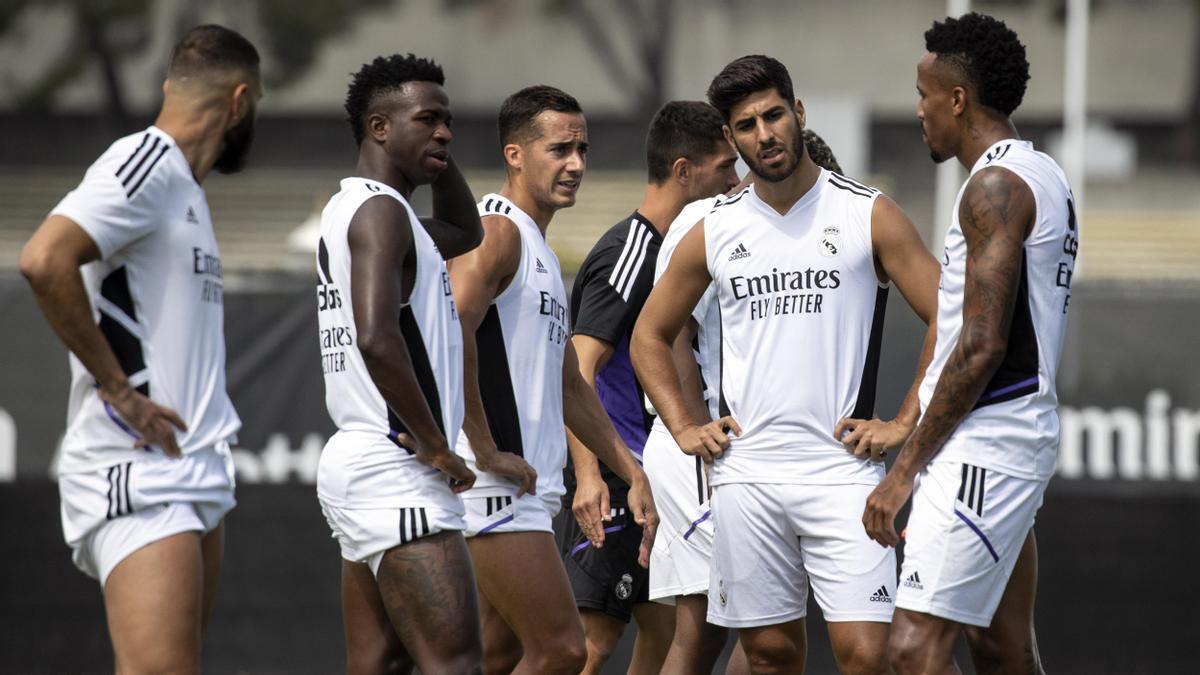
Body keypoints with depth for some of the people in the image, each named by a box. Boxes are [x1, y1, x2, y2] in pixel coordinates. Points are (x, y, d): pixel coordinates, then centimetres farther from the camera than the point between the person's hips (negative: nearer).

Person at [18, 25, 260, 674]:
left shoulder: (183, 184, 21)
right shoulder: (147, 162, -9)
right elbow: (44, 260, -23)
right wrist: (118, 388, -17)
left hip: (195, 475, 10)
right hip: (136, 475, -10)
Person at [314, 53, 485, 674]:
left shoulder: (353, 207, 20)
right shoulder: (380, 210, -11)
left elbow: (465, 230, 38)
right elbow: (377, 338, -26)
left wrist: (437, 155, 22)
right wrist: (435, 445, -17)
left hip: (354, 461, 11)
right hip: (395, 468, -11)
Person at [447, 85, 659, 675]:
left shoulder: (542, 255, 23)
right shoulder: (496, 232, -9)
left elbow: (569, 387, 29)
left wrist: (633, 473, 24)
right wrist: (485, 450, -22)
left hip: (529, 488, 10)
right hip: (495, 487, -10)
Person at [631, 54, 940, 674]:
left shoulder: (868, 215, 0)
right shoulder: (714, 233, 9)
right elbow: (650, 335, 22)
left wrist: (904, 424, -5)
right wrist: (684, 429, 11)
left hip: (842, 471, -3)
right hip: (746, 475, 3)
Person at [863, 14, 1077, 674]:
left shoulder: (996, 186, -15)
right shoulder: (1043, 176, 17)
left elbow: (980, 348, -20)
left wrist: (906, 468, -17)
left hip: (983, 446, -11)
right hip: (1020, 435, 11)